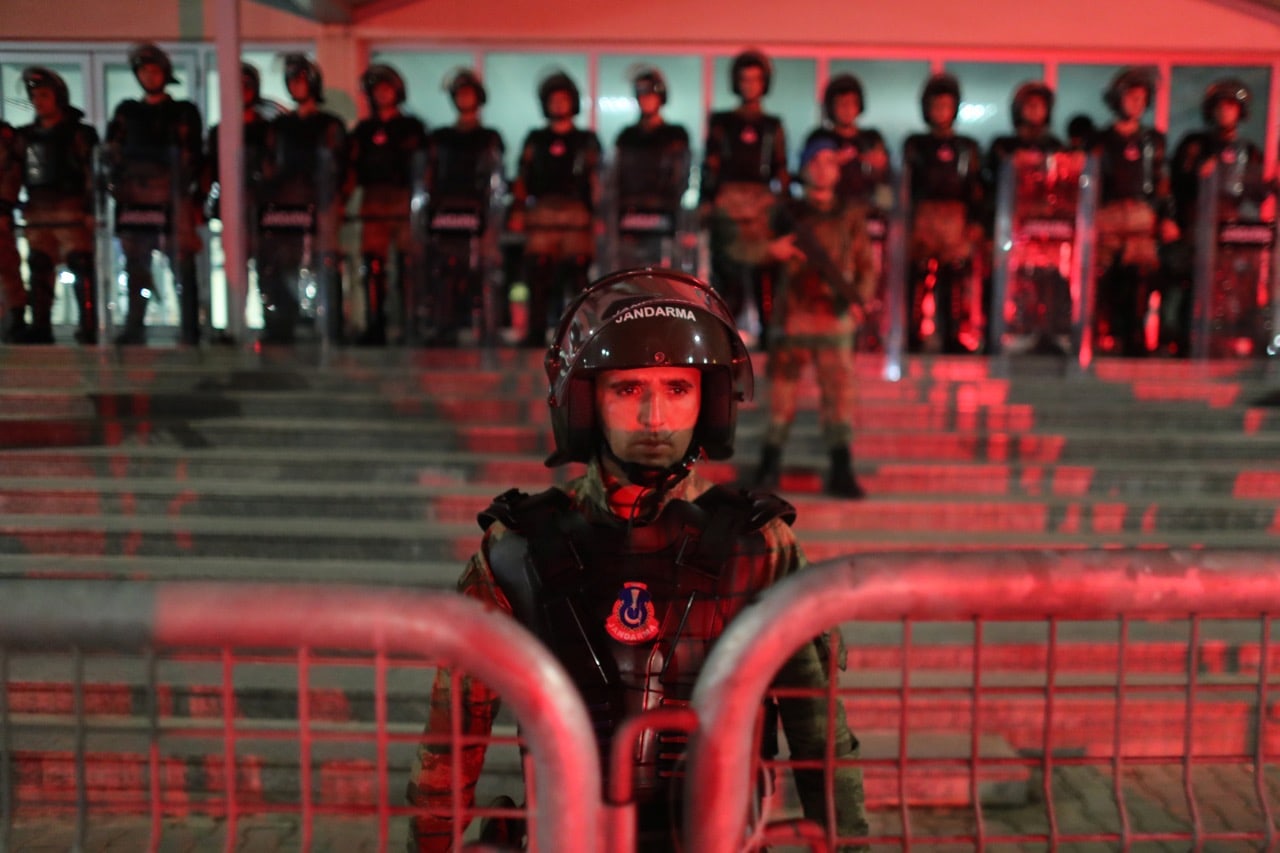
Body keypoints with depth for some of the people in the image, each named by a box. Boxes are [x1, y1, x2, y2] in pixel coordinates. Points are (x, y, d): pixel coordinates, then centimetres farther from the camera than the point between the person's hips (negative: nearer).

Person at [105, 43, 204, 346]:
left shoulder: (184, 113, 12)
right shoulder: (126, 113, 19)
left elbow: (196, 159, 7)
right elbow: (113, 155, 17)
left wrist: (195, 200, -2)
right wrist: (118, 188, 3)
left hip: (173, 200, -3)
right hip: (135, 201, 3)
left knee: (183, 269, -6)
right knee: (136, 269, 3)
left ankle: (190, 331, -3)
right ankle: (134, 329, 8)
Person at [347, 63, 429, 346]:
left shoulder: (412, 127, 11)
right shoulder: (363, 130, 20)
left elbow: (423, 167, 5)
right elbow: (353, 169, 17)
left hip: (404, 203, -2)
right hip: (373, 205, 3)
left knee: (408, 266, -6)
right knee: (372, 266, -3)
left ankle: (412, 324, 0)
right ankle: (374, 327, 1)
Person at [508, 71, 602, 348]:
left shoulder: (587, 141, 15)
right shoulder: (535, 140, 18)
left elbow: (596, 181, 9)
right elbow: (522, 178, 13)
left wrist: (597, 215, 0)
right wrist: (517, 211, 3)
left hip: (576, 215, -1)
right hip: (541, 215, 1)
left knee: (578, 273, -8)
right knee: (538, 275, -4)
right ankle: (536, 333, 2)